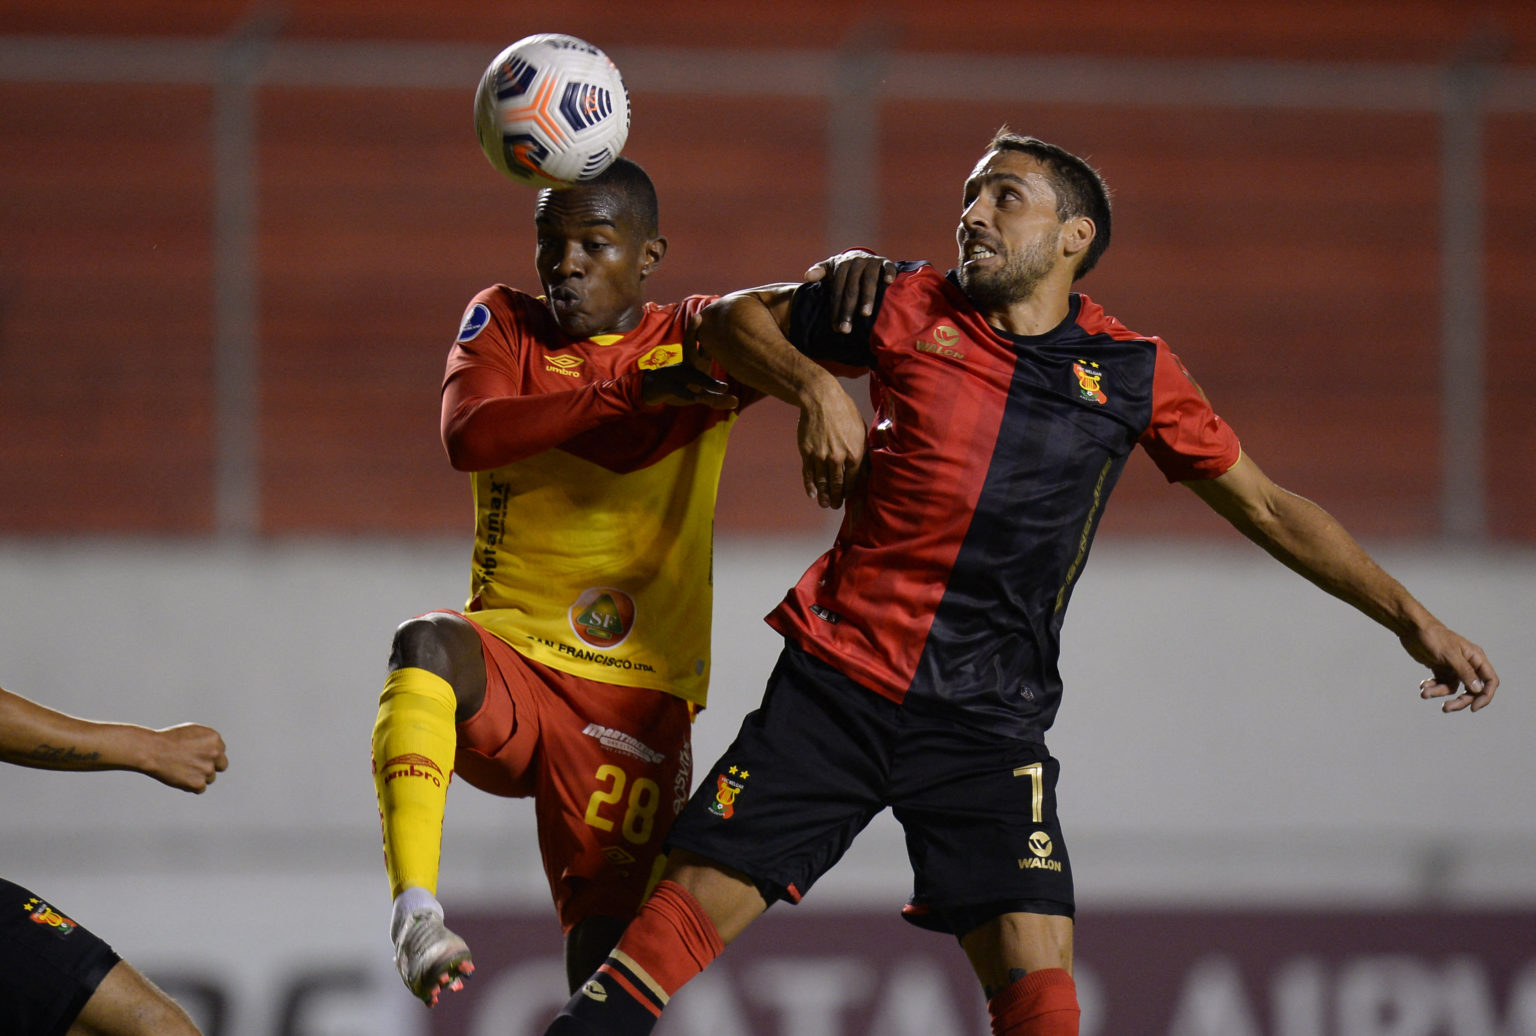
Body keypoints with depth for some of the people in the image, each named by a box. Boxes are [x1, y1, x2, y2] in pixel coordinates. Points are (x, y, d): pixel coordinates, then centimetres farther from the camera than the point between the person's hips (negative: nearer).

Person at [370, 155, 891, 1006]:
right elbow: (468, 435, -16)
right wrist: (634, 389, -25)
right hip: (508, 660, 0)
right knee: (427, 646, -36)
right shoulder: (503, 323, 4)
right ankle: (414, 909, -40)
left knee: (608, 958, -9)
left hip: (634, 700, 0)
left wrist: (850, 270, -32)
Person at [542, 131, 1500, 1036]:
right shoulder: (910, 309, 5)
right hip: (836, 680, 0)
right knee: (693, 909, -7)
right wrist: (815, 388, -6)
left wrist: (1410, 616, 11)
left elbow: (1266, 508, 14)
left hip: (987, 723, 0)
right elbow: (737, 321, 15)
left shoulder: (1132, 373, 6)